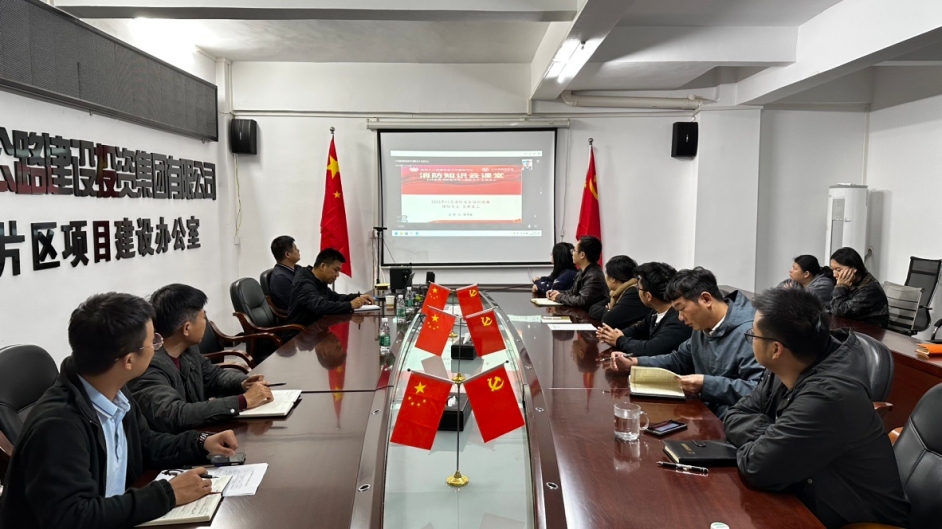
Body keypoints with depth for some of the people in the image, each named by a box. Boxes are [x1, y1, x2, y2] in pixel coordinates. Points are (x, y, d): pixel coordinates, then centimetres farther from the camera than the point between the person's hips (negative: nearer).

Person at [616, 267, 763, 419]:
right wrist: (637, 362, 10)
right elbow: (679, 359, 24)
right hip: (706, 413, 8)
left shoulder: (748, 332, -20)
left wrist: (707, 385, -28)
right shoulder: (703, 327, 12)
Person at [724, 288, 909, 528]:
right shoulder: (788, 371, -6)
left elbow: (758, 467, -28)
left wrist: (752, 446, -8)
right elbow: (736, 416, -1)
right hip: (810, 496, 6)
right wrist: (768, 439, -18)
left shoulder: (827, 396, -31)